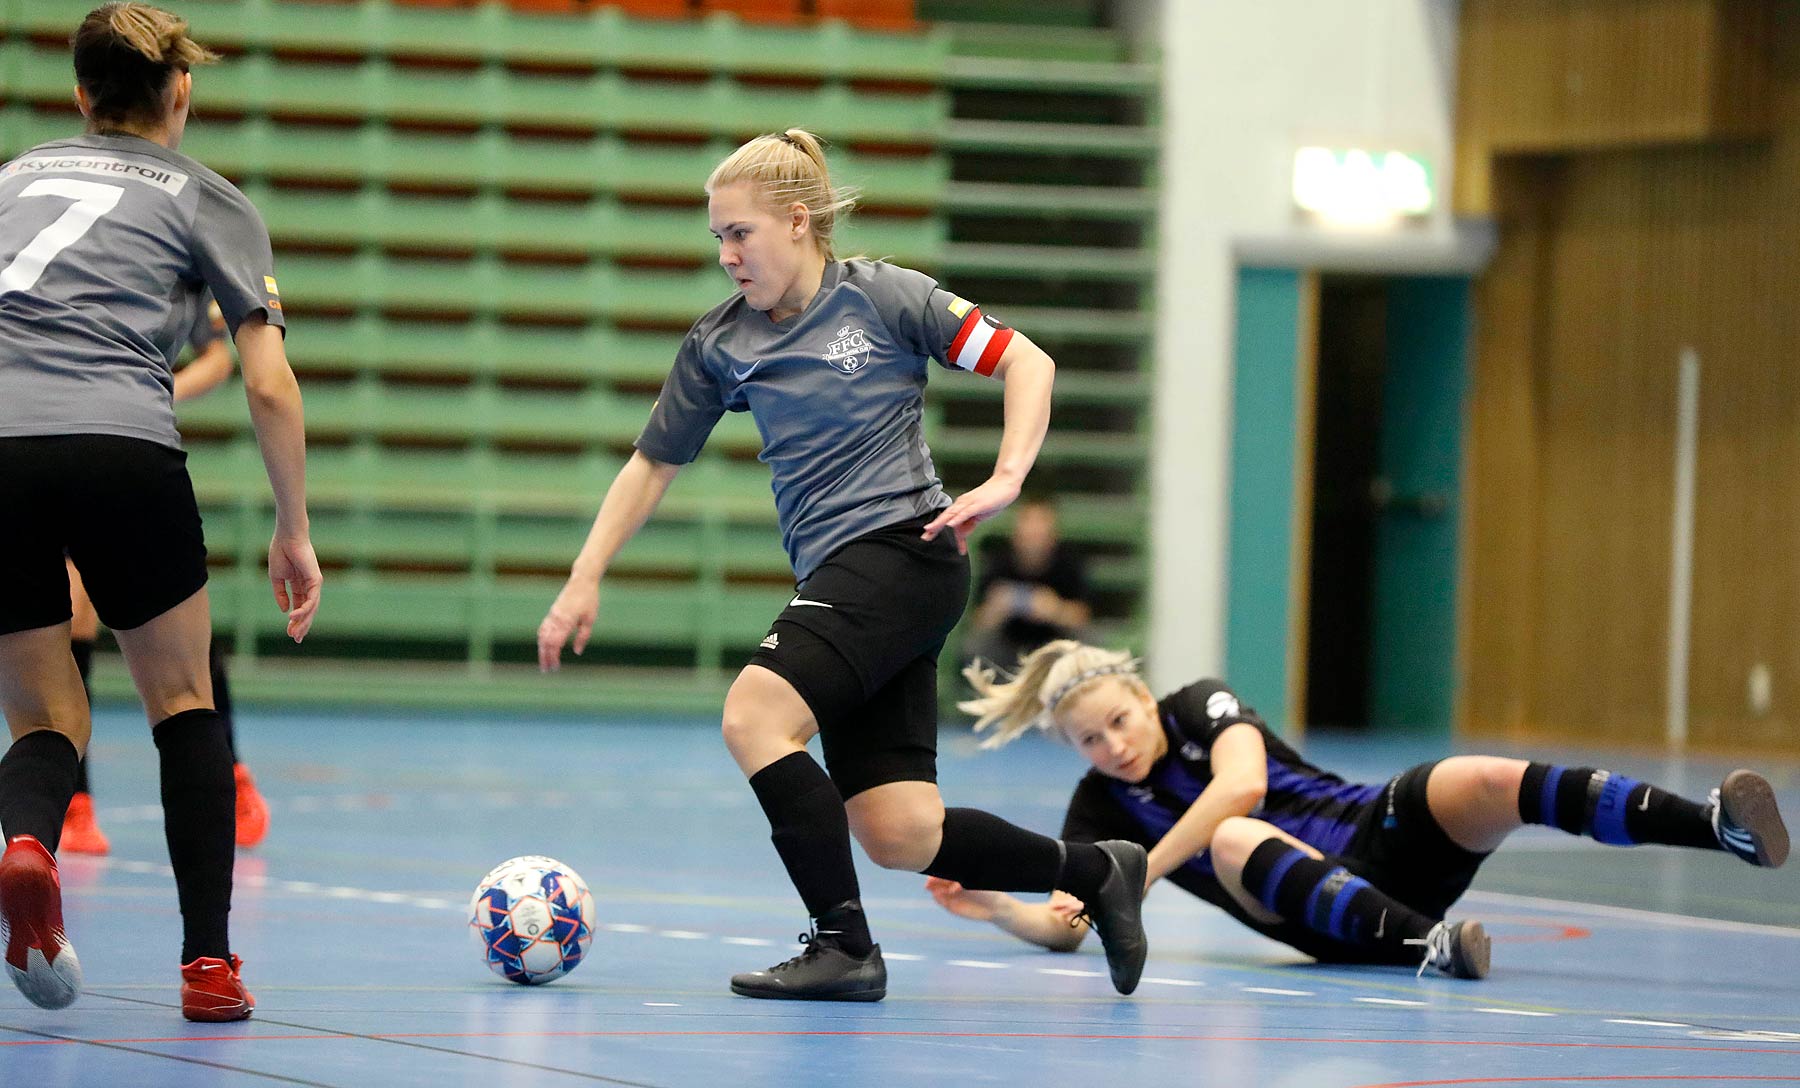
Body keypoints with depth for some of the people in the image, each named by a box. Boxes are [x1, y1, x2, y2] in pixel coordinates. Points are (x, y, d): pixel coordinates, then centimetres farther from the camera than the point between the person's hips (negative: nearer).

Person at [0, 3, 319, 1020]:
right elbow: (270, 385, 9)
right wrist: (295, 533, 19)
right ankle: (209, 964, 10)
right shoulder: (209, 199, 16)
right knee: (184, 700, 18)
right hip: (120, 448, -2)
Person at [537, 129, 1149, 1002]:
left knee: (755, 715, -24)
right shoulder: (718, 345, 11)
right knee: (899, 836, -3)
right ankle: (1095, 872, 18)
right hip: (835, 579, 6)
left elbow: (1027, 362, -1)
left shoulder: (882, 297, -2)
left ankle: (845, 947, -16)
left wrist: (1005, 481, -14)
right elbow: (653, 464, 19)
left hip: (903, 546, -6)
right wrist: (585, 581, 12)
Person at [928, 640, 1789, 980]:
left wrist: (1138, 877, -23)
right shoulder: (1099, 807, 5)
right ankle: (1427, 944, -56)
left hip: (1382, 836, 0)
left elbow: (1242, 783, -21)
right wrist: (994, 906, -20)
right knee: (1234, 842, -34)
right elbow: (1065, 926, -1)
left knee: (1487, 784, -29)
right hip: (1327, 925, 0)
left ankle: (1717, 824, -42)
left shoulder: (1200, 708, -2)